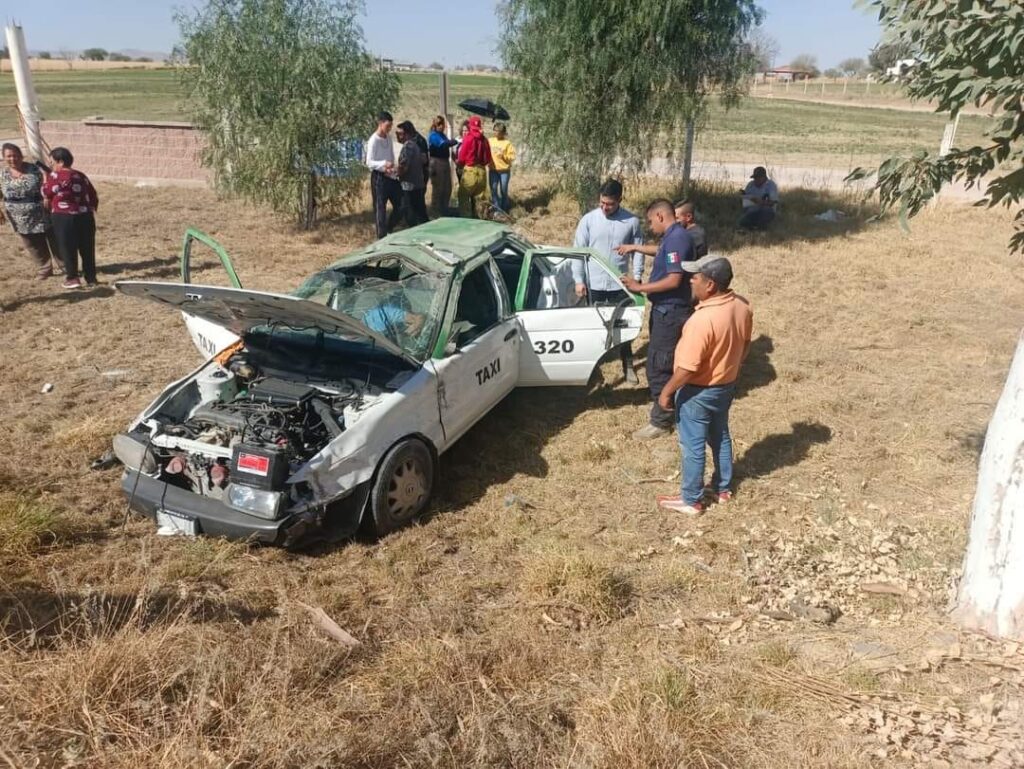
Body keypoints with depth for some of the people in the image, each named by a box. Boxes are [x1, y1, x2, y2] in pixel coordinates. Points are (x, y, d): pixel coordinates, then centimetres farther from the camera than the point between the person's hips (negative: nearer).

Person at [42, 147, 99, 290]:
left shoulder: (55, 176, -8)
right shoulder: (81, 176, 10)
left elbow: (45, 194, 3)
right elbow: (94, 197, 14)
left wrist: (45, 179, 17)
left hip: (63, 218, -5)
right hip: (85, 216, 5)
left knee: (67, 248, 6)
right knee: (87, 248, 9)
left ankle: (72, 278, 9)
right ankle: (91, 278, 15)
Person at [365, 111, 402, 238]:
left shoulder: (389, 138, 9)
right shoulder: (374, 140, -13)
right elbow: (369, 162, -17)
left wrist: (393, 168, -3)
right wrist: (384, 164, -31)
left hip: (391, 177, 7)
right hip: (379, 177, -7)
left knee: (400, 205, 9)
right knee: (380, 208, -1)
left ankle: (388, 230, 26)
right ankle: (382, 238, 6)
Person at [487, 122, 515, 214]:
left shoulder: (507, 143, -6)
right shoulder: (490, 141, 5)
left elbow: (512, 156, -9)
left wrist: (503, 155, -23)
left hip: (504, 170, -3)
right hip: (493, 170, 3)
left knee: (503, 190, 5)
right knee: (493, 189, 0)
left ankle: (504, 211, 17)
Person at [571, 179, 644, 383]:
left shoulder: (632, 221, -5)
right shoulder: (588, 220, -6)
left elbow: (638, 251, 3)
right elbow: (578, 251, -3)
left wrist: (636, 277, -5)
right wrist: (578, 280, -7)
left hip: (619, 285, 0)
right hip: (593, 284, 0)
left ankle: (628, 366, 26)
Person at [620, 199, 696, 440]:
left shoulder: (676, 239, -21)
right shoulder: (671, 237, 11)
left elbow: (673, 280, -27)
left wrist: (640, 287, -19)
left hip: (670, 312, -10)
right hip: (665, 309, 10)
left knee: (658, 367, -4)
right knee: (664, 364, 20)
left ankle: (661, 421, 6)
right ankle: (665, 407, 34)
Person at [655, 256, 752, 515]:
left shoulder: (703, 319, -33)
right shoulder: (742, 306, -7)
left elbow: (687, 368, -27)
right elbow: (745, 345, 8)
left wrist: (666, 391, -14)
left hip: (699, 392, -8)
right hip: (727, 385, 8)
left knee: (692, 446, 9)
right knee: (720, 437, 24)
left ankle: (691, 500, 23)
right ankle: (723, 488, 40)